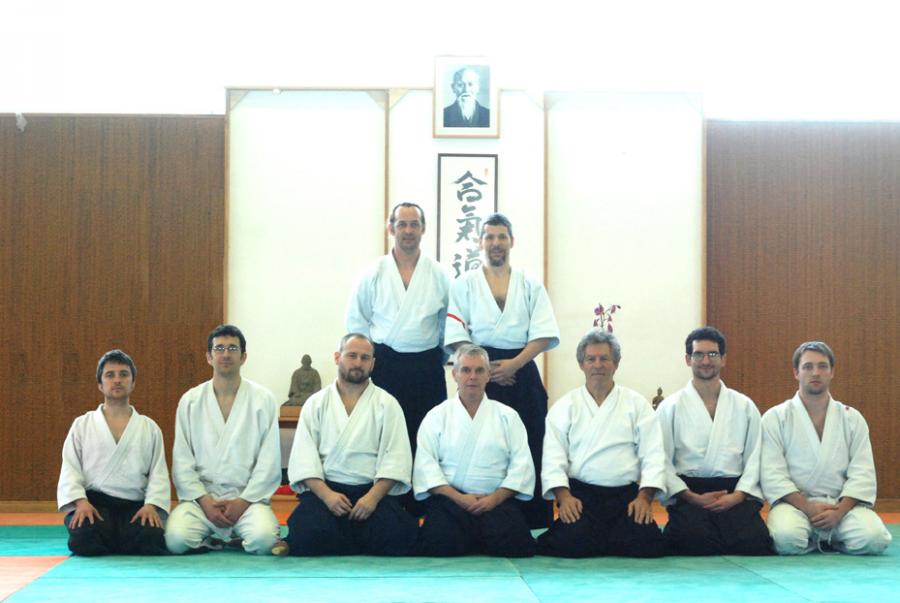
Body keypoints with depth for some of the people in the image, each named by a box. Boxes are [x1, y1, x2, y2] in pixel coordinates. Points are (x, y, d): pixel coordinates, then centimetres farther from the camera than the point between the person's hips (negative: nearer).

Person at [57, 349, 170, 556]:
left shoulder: (149, 428, 14)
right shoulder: (82, 425, 12)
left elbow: (158, 473, 7)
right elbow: (70, 469, 4)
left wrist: (151, 505, -12)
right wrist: (81, 502, -14)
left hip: (135, 506, 1)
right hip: (93, 502, -1)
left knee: (150, 540, -30)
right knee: (86, 540, -33)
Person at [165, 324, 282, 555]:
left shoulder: (263, 399, 3)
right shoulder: (190, 401, 7)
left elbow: (269, 461, -1)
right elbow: (182, 460, 3)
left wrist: (243, 502, -10)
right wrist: (204, 501, -9)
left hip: (247, 496, -1)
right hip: (201, 496, 1)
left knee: (263, 539, -31)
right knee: (176, 538, -28)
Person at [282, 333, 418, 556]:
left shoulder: (387, 404, 9)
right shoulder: (316, 404, 13)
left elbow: (395, 460, -1)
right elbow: (304, 458, 2)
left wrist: (373, 496, -16)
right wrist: (326, 494, -15)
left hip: (373, 490, 0)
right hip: (324, 489, 0)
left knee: (395, 533, -30)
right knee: (308, 533, -31)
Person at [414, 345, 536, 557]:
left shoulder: (507, 416, 15)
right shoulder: (437, 415, 12)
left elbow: (521, 464, 5)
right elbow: (425, 464, 1)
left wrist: (494, 499, -10)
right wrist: (458, 498, -12)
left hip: (496, 500, 1)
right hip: (450, 498, -1)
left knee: (512, 542, -27)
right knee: (441, 543, -31)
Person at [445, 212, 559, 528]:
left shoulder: (530, 285, 9)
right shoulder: (464, 285, 7)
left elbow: (543, 334, 0)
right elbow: (456, 336, -1)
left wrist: (513, 364, -13)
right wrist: (484, 367, -12)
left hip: (521, 373, 1)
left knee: (529, 449, -2)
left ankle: (534, 524, 4)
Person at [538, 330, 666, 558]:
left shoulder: (637, 404, 10)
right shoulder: (565, 406, 9)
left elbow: (653, 455, 3)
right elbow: (553, 456, 1)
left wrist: (644, 497, -11)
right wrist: (564, 496, -14)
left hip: (626, 494, 2)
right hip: (580, 495, -2)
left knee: (647, 543, -22)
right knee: (574, 541, -28)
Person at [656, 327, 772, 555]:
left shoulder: (745, 406, 14)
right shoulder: (670, 407, 8)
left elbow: (754, 457, 7)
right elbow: (662, 461, 0)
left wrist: (738, 495, -9)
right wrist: (693, 497, -12)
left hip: (735, 494, 2)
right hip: (689, 492, -2)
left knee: (754, 541, -25)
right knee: (694, 539, -32)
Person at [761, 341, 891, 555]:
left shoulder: (852, 419, 10)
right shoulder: (775, 417, 2)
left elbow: (862, 473, 2)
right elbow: (772, 474, -6)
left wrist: (840, 511, -14)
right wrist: (808, 508, -17)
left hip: (842, 504, 2)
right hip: (795, 503, -2)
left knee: (873, 538, -27)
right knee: (787, 538, -34)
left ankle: (827, 539, 5)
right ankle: (813, 540, 2)